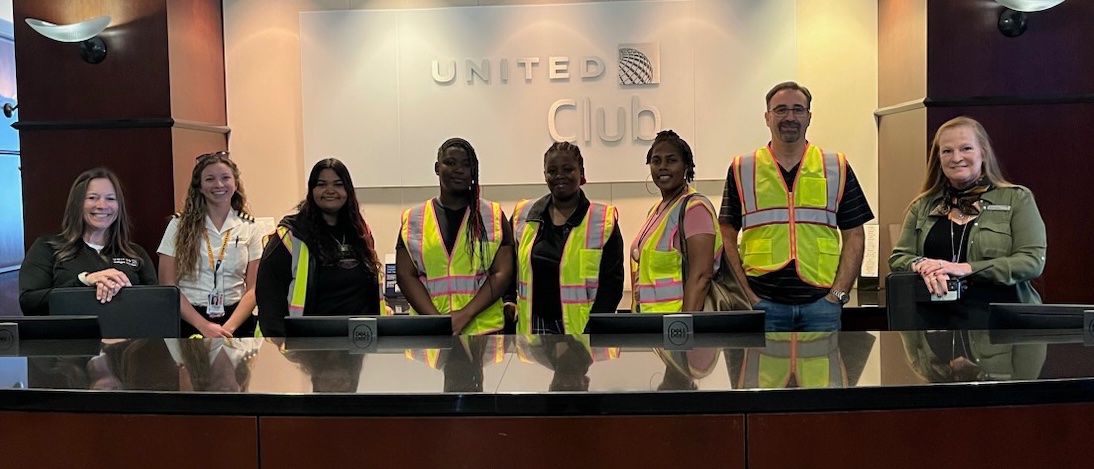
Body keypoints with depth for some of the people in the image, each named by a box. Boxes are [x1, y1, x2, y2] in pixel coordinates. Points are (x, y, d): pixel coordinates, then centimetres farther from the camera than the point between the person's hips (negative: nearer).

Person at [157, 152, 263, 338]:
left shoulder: (249, 228, 7)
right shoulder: (180, 225, 5)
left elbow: (253, 289, 3)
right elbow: (168, 286, 0)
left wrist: (228, 328, -12)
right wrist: (204, 326, -11)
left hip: (236, 321, 1)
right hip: (189, 322, -1)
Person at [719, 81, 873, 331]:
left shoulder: (837, 168, 9)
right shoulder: (742, 170, 7)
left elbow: (854, 236, 9)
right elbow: (727, 236, 7)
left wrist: (839, 293, -2)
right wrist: (746, 294, -3)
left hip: (821, 301, 1)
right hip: (762, 302, -1)